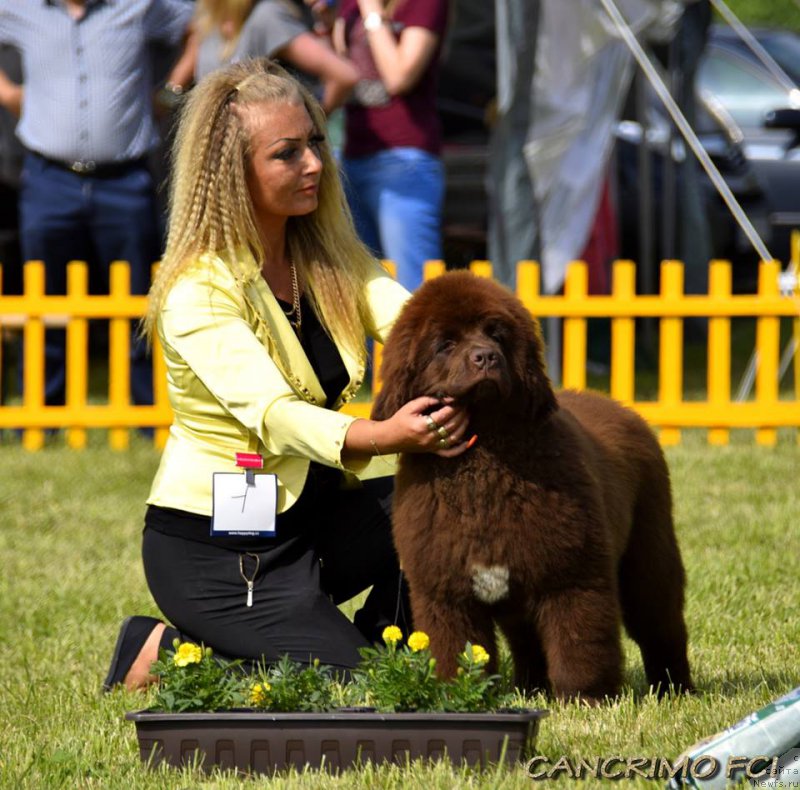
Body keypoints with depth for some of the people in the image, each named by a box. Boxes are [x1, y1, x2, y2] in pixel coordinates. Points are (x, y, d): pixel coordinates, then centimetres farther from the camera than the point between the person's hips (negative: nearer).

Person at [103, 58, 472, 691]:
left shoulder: (332, 257, 3)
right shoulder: (199, 290, -20)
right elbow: (272, 415, -33)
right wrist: (382, 437, -51)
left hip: (310, 511, 7)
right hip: (214, 547, -7)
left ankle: (377, 643, 6)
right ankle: (166, 651, 2)